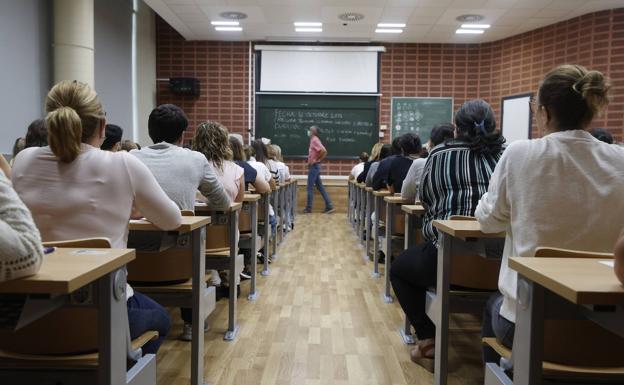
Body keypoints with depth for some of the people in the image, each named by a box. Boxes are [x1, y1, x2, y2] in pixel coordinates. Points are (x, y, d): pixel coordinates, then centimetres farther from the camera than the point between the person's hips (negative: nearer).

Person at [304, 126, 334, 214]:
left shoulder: (315, 140, -14)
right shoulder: (313, 140, 14)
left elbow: (324, 151, -27)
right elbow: (321, 151, 23)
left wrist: (318, 160, -17)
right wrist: (319, 160, 11)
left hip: (314, 167, -10)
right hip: (314, 167, 10)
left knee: (310, 188, -3)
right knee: (320, 187, 9)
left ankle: (308, 208, 5)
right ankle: (329, 206, 10)